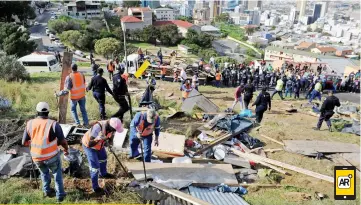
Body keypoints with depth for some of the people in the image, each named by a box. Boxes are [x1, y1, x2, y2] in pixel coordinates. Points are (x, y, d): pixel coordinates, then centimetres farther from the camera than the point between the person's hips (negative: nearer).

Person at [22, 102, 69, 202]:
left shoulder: (30, 123, -7)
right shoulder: (54, 124, -18)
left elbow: (24, 143, 1)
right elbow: (63, 141, -11)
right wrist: (66, 149, 9)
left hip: (36, 157, 3)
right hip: (52, 156, -3)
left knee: (44, 172, 33)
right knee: (57, 173, 24)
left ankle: (46, 190, 47)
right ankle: (60, 195, 28)